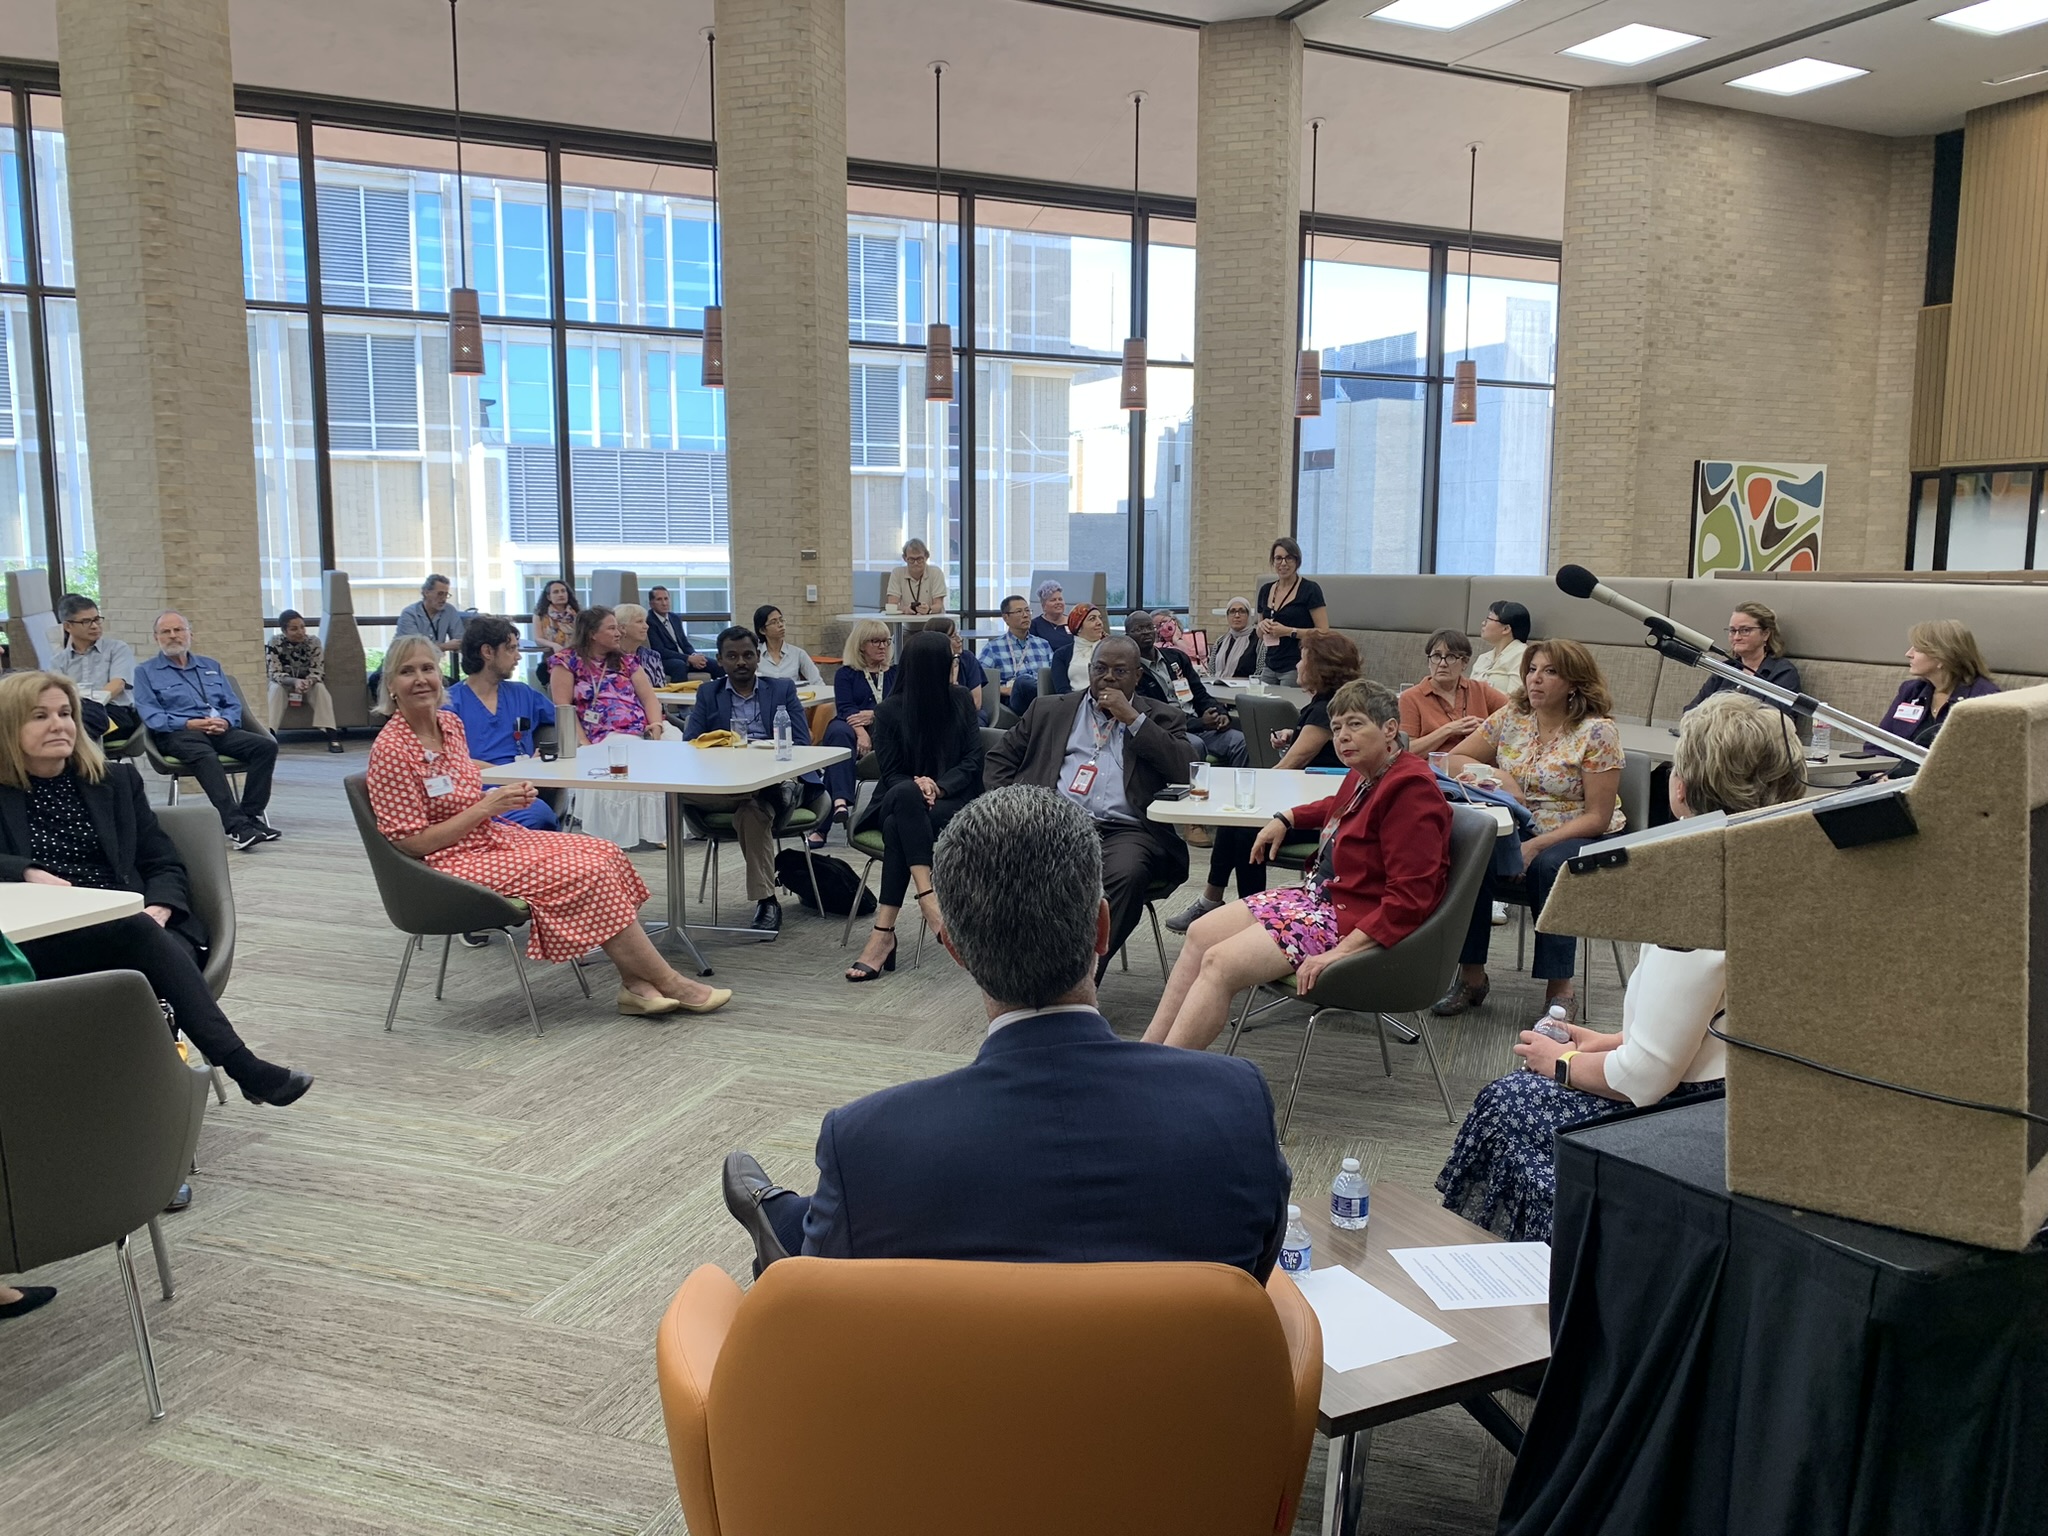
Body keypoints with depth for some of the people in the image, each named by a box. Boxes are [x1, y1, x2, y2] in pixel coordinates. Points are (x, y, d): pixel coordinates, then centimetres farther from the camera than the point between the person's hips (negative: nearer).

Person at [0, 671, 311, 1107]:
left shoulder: (117, 781, 19)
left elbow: (167, 866, 14)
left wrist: (157, 910, -8)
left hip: (134, 931, 3)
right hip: (47, 943, -3)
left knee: (163, 962, -34)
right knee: (136, 935, -34)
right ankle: (245, 1067, -40)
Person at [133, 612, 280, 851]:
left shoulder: (211, 666, 26)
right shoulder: (146, 672, 13)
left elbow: (234, 704, 19)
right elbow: (150, 715, -2)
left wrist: (225, 722, -5)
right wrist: (189, 723, -16)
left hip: (220, 731, 5)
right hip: (176, 734, -5)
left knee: (266, 745, -24)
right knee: (205, 754, -40)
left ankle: (250, 815, -25)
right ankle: (235, 825, -49)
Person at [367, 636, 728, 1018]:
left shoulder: (450, 723, 6)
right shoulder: (391, 750, -18)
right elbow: (414, 843, -17)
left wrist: (499, 797, -3)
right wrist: (487, 807, -19)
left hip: (495, 836, 8)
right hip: (457, 862, -8)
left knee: (606, 855, -9)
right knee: (587, 875, -19)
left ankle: (635, 984, -12)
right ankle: (671, 984, -9)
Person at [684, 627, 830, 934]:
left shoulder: (782, 689, 16)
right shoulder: (708, 694, 19)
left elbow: (801, 744, 4)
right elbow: (689, 744, 8)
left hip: (777, 777, 0)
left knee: (751, 811, -37)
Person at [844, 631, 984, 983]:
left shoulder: (961, 700, 9)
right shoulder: (890, 711, 5)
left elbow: (972, 761, 4)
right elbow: (890, 774, 2)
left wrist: (938, 786, -14)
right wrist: (916, 785, -20)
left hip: (952, 800, 0)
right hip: (900, 801, 0)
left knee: (899, 827, -34)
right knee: (905, 795, -38)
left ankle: (884, 931, -39)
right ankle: (927, 897, -47)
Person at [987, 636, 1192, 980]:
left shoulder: (1162, 718, 19)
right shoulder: (1050, 711, 25)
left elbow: (1186, 770, 2)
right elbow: (1000, 758, 25)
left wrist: (1131, 717, 0)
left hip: (1124, 830, -1)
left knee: (1126, 874, -37)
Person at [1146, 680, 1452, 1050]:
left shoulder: (1411, 789, -19)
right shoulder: (1364, 776, 11)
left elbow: (1411, 897, -26)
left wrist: (1344, 951, -30)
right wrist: (1285, 819, 23)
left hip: (1357, 919, -10)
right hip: (1321, 894, 11)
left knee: (1219, 964, -21)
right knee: (1200, 934, 3)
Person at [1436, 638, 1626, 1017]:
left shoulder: (1596, 732, -10)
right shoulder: (1511, 716, 4)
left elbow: (1598, 817, -13)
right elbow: (1454, 760, 6)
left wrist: (1537, 846, -24)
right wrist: (1497, 776, -13)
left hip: (1583, 840, -4)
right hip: (1519, 830, 4)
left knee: (1548, 866, -36)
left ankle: (1559, 987, -22)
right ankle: (1471, 974, -17)